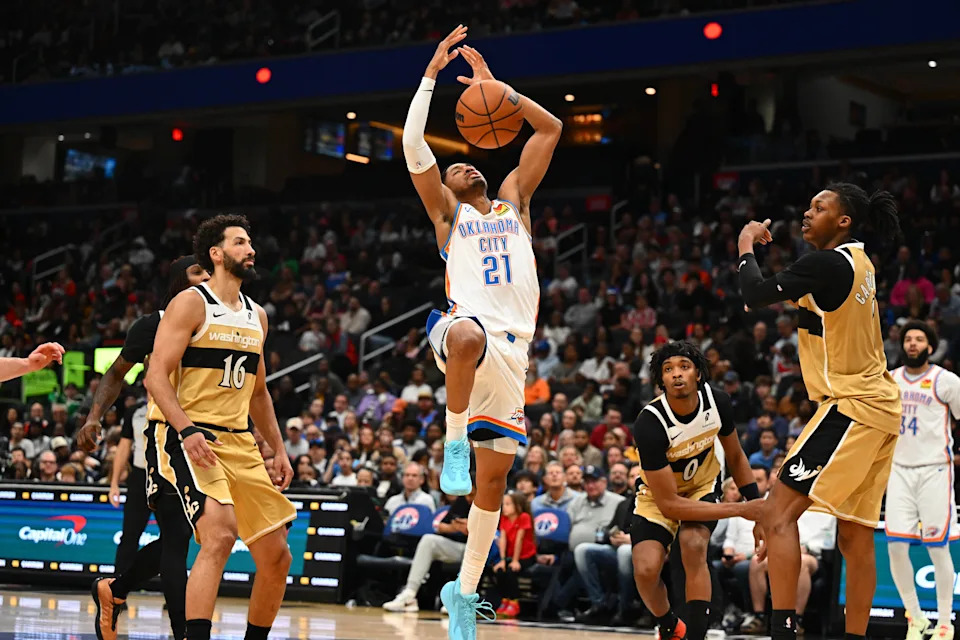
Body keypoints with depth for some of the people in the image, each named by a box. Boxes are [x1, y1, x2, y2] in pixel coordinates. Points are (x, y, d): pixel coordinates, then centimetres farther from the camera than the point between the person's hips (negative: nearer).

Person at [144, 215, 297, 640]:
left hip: (240, 443, 8)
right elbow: (156, 376, -13)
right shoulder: (191, 303, -5)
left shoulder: (256, 316, 16)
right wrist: (187, 430, -27)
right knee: (220, 535, -28)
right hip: (190, 439, -8)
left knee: (277, 557, 5)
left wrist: (279, 450, 18)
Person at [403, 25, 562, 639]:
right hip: (467, 325, -4)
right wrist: (432, 74, 3)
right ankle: (454, 441, -28)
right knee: (469, 336, -45)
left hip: (511, 349, 4)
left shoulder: (513, 199, 25)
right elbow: (413, 146, 2)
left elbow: (551, 128, 22)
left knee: (494, 478, 4)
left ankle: (465, 590, 14)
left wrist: (493, 86, 19)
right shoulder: (446, 211, 16)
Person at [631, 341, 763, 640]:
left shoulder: (717, 401, -21)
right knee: (646, 570, -21)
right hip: (659, 492, -2)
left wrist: (758, 507, -6)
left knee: (693, 545, -28)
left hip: (703, 483, 2)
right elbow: (669, 504, -31)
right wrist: (741, 509, -31)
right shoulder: (649, 423, -34)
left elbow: (735, 458, 2)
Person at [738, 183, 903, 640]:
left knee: (778, 512, -11)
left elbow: (755, 295, -19)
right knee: (855, 536, 12)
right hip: (877, 405, 10)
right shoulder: (859, 261, 13)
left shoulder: (828, 263, -15)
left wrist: (746, 248, -1)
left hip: (852, 406, -10)